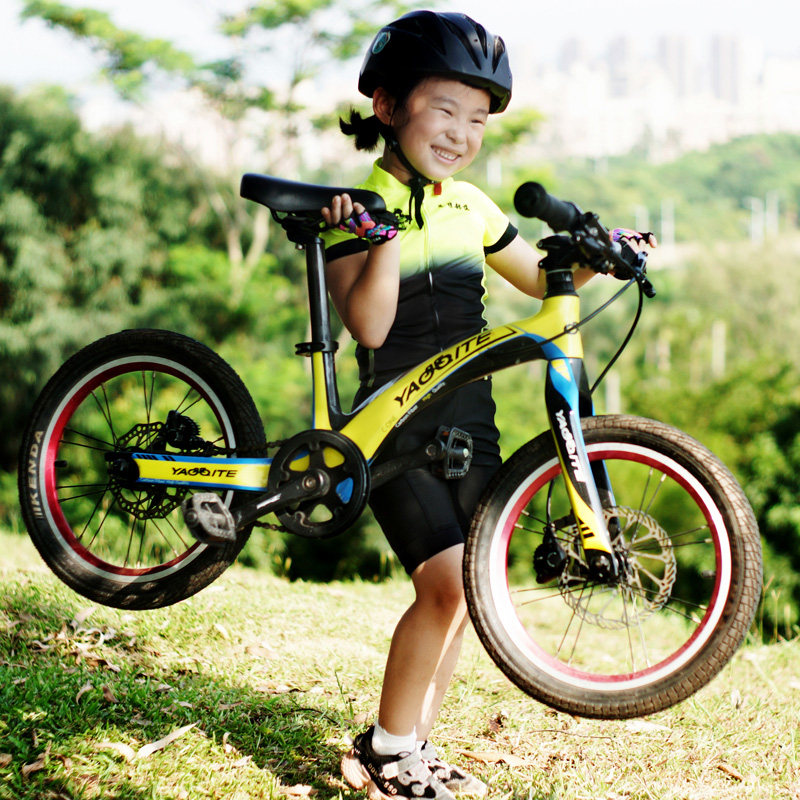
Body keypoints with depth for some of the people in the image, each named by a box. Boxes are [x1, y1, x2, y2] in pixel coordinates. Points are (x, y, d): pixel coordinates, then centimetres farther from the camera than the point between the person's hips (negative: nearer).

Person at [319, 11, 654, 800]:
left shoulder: (471, 206, 10)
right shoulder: (360, 209, -9)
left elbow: (540, 279, 22)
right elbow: (369, 325, -22)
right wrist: (384, 236, -32)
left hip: (468, 425, 7)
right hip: (396, 429, -7)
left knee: (456, 593, 6)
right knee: (446, 583, -19)